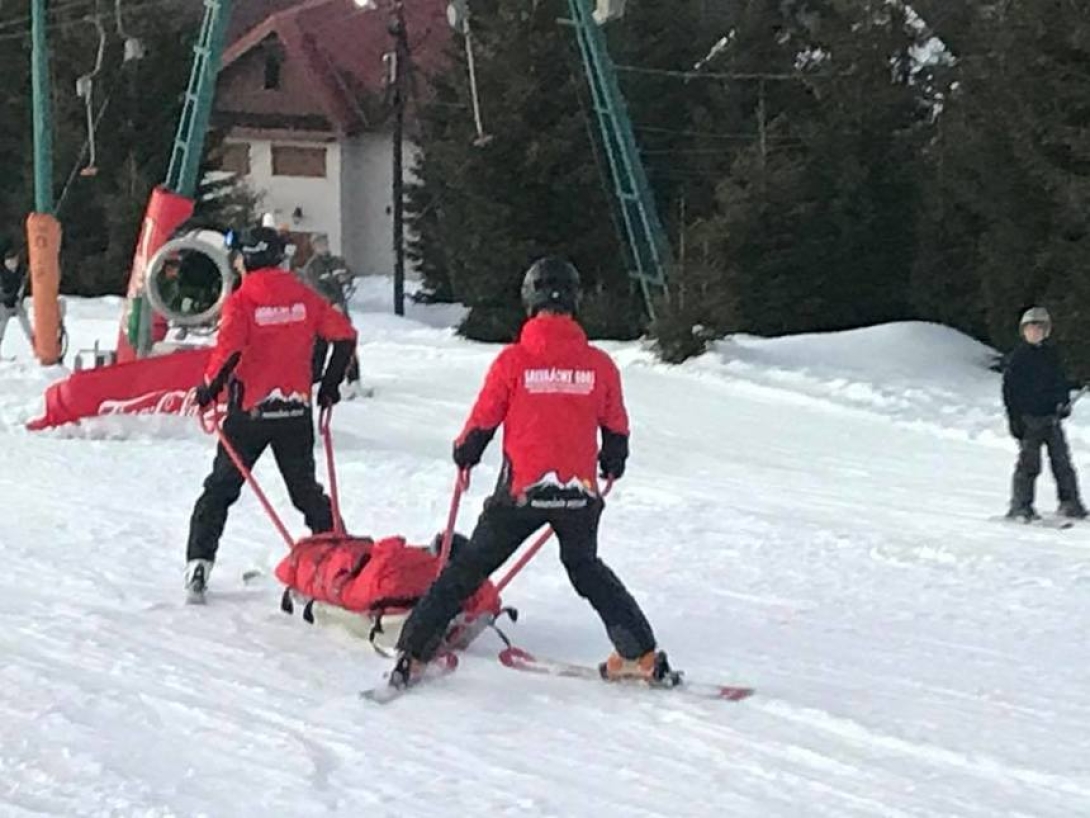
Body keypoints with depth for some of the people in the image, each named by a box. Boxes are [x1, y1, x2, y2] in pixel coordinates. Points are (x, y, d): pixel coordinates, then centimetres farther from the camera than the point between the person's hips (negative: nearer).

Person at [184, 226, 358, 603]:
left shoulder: (241, 300, -9)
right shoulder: (302, 296, 4)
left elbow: (229, 349, -21)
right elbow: (344, 334, 3)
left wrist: (209, 388, -6)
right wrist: (330, 385, 14)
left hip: (251, 410, -3)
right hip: (296, 409, 3)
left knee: (220, 489, 7)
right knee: (306, 490, 16)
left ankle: (198, 565, 0)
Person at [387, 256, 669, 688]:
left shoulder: (513, 360, -8)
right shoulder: (599, 364, 0)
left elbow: (482, 421, 0)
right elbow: (616, 430, 11)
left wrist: (464, 454, 21)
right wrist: (613, 466, 32)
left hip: (522, 490, -2)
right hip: (579, 492, 3)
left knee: (469, 567, 8)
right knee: (586, 568, 25)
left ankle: (413, 652, 5)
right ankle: (641, 653, 22)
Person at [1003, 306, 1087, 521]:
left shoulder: (1051, 354, 11)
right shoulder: (1018, 356, -2)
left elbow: (1061, 381, 22)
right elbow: (1009, 389, -2)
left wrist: (1064, 402, 6)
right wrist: (1015, 419, -7)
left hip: (1052, 416, 4)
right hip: (1029, 418, -4)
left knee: (1062, 461, 2)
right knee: (1029, 463, -6)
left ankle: (1070, 503, 8)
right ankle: (1021, 506, 2)